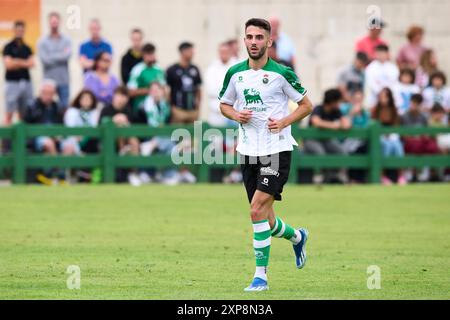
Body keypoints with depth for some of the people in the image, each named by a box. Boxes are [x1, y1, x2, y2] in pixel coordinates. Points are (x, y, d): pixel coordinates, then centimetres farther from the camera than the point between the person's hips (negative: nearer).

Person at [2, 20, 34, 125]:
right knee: (10, 113, -7)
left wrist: (18, 62, -11)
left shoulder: (27, 48, 14)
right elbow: (8, 65, -11)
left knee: (24, 115, 5)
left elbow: (31, 64, 1)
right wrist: (24, 63, -6)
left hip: (26, 81, 5)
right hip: (12, 81, -5)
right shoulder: (8, 47, 0)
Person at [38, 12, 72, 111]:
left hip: (64, 81, 1)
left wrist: (53, 57, -8)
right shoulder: (43, 42, 1)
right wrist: (62, 54, -5)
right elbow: (45, 59, -11)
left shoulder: (66, 40, 5)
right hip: (49, 80, -1)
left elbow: (68, 55, -11)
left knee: (64, 107, 2)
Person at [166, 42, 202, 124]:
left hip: (193, 110, 5)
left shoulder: (195, 69, 12)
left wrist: (198, 105, 11)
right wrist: (171, 108, -7)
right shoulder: (172, 70, -2)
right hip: (178, 110, -5)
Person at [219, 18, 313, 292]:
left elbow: (306, 105, 2)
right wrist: (236, 115, -3)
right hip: (248, 151, 5)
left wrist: (283, 122, -13)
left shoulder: (282, 73, -7)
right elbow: (224, 104, 19)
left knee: (258, 209, -18)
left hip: (277, 149, -5)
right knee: (265, 220, 10)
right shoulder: (235, 73, 5)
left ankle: (261, 275, -11)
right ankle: (297, 236, 43)